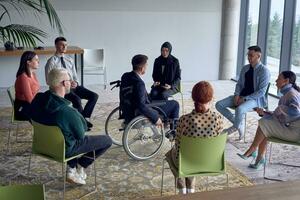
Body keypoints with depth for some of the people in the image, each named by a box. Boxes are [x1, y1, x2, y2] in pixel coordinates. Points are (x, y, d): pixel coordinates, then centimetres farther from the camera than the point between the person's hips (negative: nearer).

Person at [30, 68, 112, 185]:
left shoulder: (38, 99, -16)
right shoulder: (68, 112, -37)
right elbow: (81, 135, -20)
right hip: (65, 149, -7)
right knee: (107, 140, 6)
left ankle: (71, 169, 28)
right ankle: (80, 167, 16)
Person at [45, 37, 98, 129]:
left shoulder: (69, 60, 16)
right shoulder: (51, 62, -2)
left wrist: (75, 82, -6)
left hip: (73, 86, 6)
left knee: (94, 96, -13)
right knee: (77, 99, -33)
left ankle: (82, 117, -4)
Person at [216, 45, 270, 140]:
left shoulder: (264, 71, -11)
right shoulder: (245, 68, 9)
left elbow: (261, 92, -16)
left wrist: (245, 99, -20)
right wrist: (237, 95, -6)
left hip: (256, 99, -7)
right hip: (241, 97, 7)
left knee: (239, 109, -37)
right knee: (219, 105, -11)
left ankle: (235, 127, -5)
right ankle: (239, 123, -1)